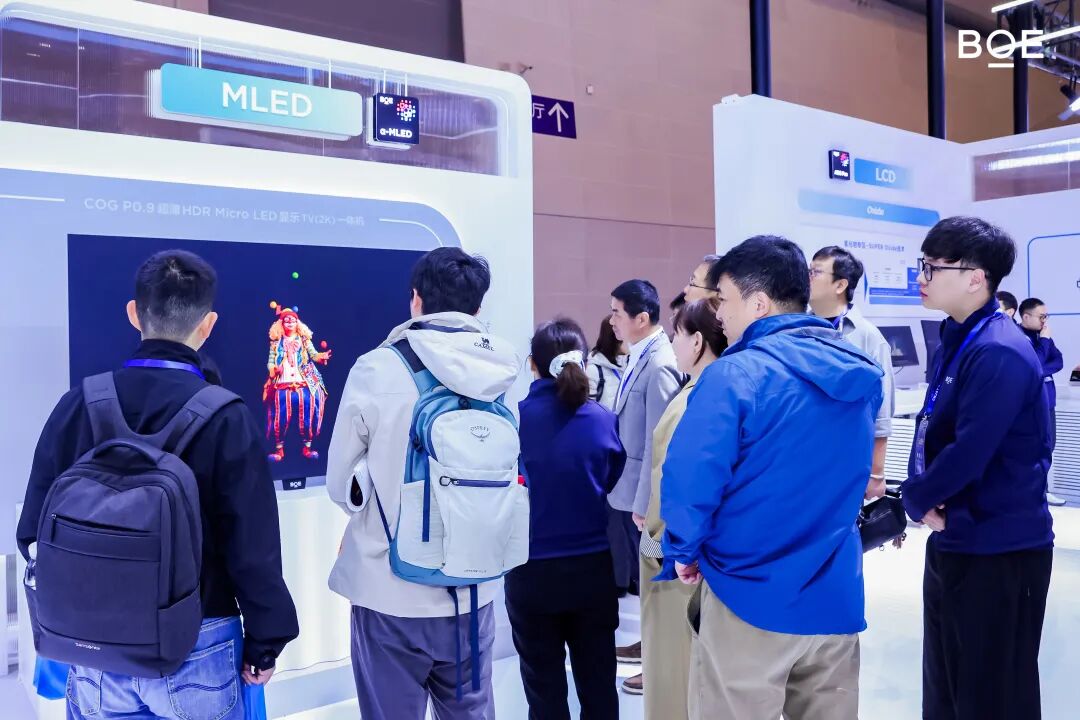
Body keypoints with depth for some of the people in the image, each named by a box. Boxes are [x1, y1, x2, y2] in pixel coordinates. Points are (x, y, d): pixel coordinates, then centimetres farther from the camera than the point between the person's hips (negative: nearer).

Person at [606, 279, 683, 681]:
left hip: (643, 494, -9)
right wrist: (631, 495, 17)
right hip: (627, 487, 9)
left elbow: (658, 442, -23)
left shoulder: (659, 366, -23)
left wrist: (645, 504, -20)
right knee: (640, 576, 21)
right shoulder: (639, 357, 6)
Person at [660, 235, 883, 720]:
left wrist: (684, 551, -4)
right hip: (835, 600, 6)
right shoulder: (860, 376, 5)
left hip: (750, 601, -6)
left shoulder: (736, 375, -17)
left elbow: (689, 480, -20)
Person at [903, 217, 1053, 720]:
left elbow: (969, 452, -26)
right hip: (956, 541, 9)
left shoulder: (999, 352, -21)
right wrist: (920, 498, -4)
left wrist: (915, 498, -9)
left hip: (999, 550, -9)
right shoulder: (959, 339, 9)